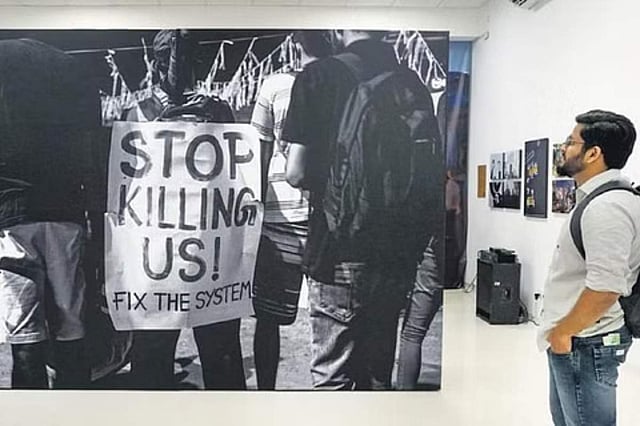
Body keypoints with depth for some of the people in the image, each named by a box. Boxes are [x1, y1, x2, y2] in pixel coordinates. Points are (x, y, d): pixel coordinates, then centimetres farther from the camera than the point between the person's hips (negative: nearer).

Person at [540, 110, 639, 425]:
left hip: (583, 343, -10)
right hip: (574, 341, 10)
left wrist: (562, 332, -19)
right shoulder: (598, 199, 10)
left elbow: (605, 287, -31)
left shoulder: (606, 206, -23)